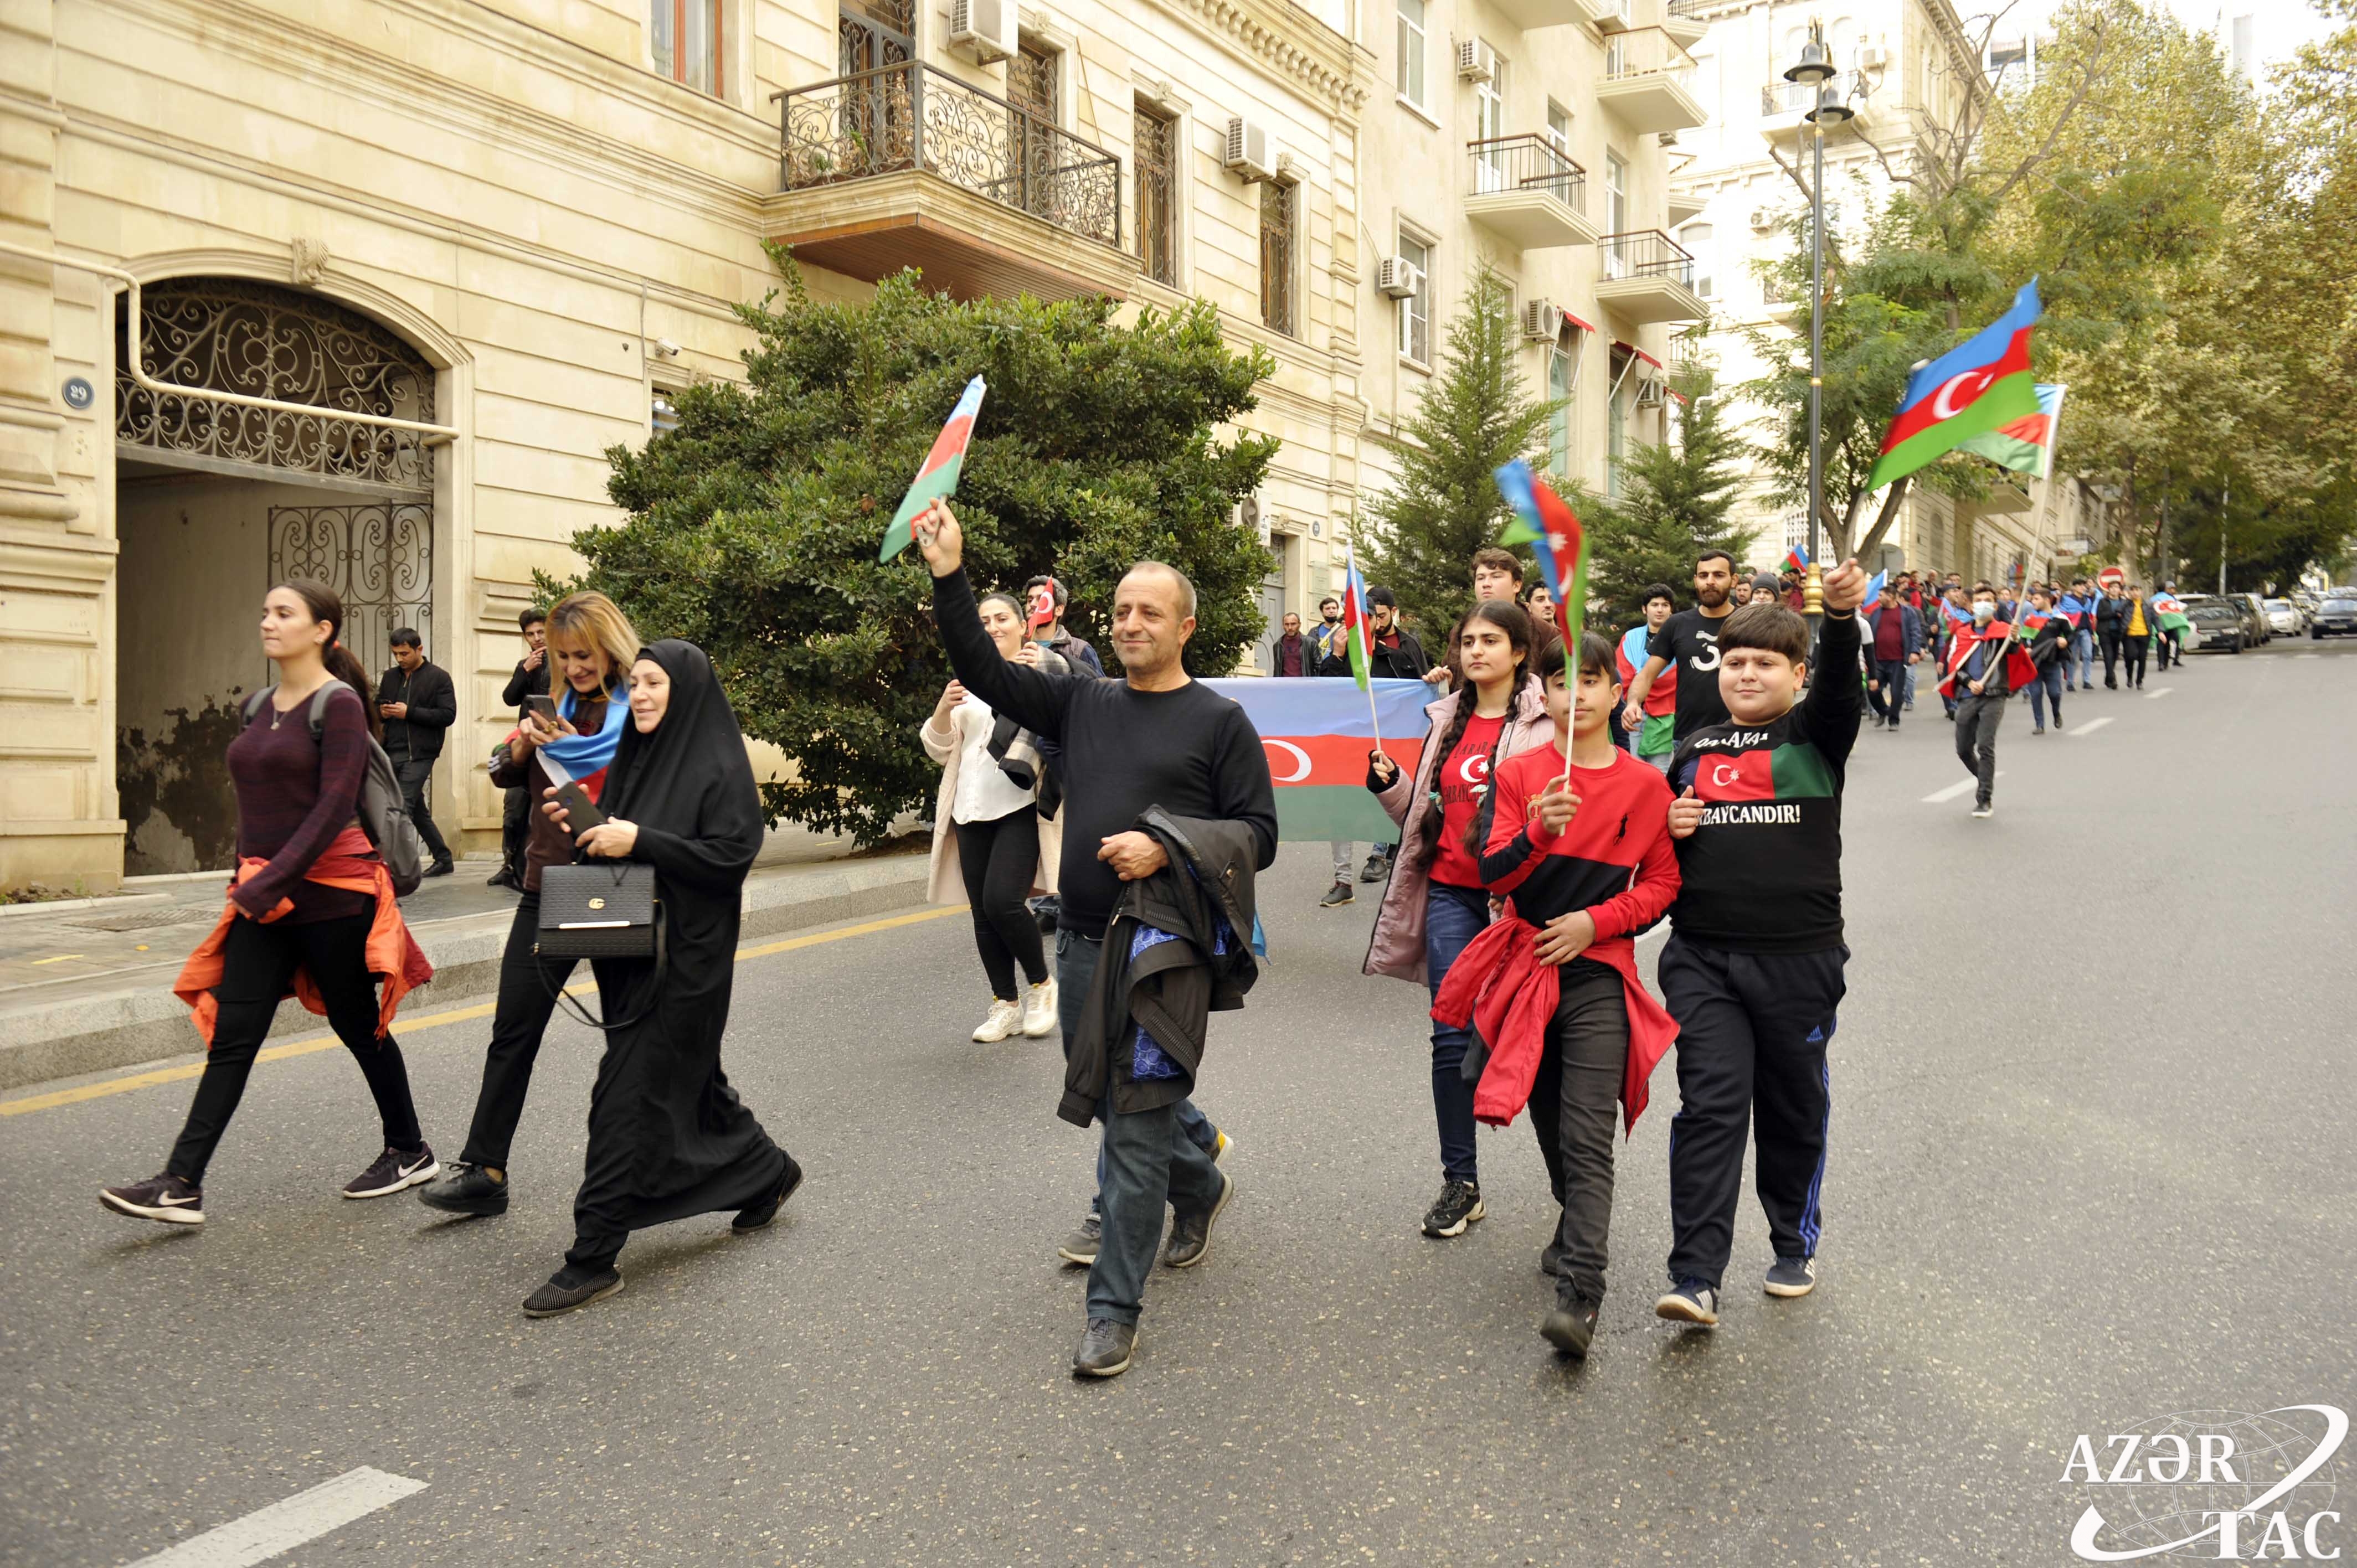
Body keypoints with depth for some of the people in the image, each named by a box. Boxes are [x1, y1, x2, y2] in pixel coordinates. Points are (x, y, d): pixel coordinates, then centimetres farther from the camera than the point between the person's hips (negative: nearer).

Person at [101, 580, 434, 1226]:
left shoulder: (339, 704, -11)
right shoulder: (258, 707, 12)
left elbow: (335, 807, -18)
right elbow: (253, 804, 17)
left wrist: (272, 881, -22)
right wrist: (245, 883, 14)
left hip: (330, 892, -7)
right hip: (263, 899, 7)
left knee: (357, 1027, 6)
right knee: (230, 1038, 1)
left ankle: (410, 1152, 23)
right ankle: (182, 1184, 0)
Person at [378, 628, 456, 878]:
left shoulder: (439, 677, -3)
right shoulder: (390, 677, 15)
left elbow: (448, 715, -11)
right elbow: (377, 708, 24)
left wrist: (409, 712, -18)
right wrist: (382, 713, -1)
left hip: (419, 754, -7)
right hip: (393, 752, 7)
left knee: (403, 806, -15)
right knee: (418, 810, 12)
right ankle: (443, 859, 22)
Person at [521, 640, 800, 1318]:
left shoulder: (719, 764, -11)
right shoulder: (633, 756, 11)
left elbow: (732, 855, -18)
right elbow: (613, 844, 16)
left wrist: (639, 841, -22)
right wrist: (581, 827, -5)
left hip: (686, 957, -8)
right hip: (632, 949, 8)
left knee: (629, 1097, -7)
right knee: (687, 1080, 18)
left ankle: (595, 1257, 0)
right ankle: (766, 1172, 40)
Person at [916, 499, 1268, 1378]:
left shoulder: (1219, 721, -2)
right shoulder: (1082, 704, 12)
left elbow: (1259, 835, -4)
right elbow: (985, 672, 7)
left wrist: (1164, 849, -18)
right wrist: (950, 577, -3)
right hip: (1082, 944, 6)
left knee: (1136, 1125, -5)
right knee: (1107, 1099, 19)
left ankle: (1114, 1311, 5)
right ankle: (1201, 1181, 47)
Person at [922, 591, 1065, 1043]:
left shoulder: (1048, 670, 4)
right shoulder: (969, 680, 17)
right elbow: (939, 749, 14)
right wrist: (944, 708, -6)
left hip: (1022, 807, -5)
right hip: (973, 813, 5)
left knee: (1002, 902, -18)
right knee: (983, 915, 5)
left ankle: (1042, 985, 3)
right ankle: (1005, 1005, 17)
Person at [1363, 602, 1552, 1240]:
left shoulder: (1544, 722, -5)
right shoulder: (1450, 719, 13)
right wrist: (1390, 785, 2)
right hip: (1451, 894, 4)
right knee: (1452, 1036, 0)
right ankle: (1460, 1183, 12)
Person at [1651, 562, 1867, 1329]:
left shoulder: (1815, 735, 3)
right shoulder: (1693, 752, 13)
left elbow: (1840, 682, -20)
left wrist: (1841, 614, -38)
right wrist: (1668, 826, -1)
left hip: (1799, 957, -2)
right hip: (1702, 958, 2)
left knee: (1794, 1109, 12)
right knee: (1709, 1105, -6)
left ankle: (1794, 1246, 33)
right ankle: (1696, 1278, -7)